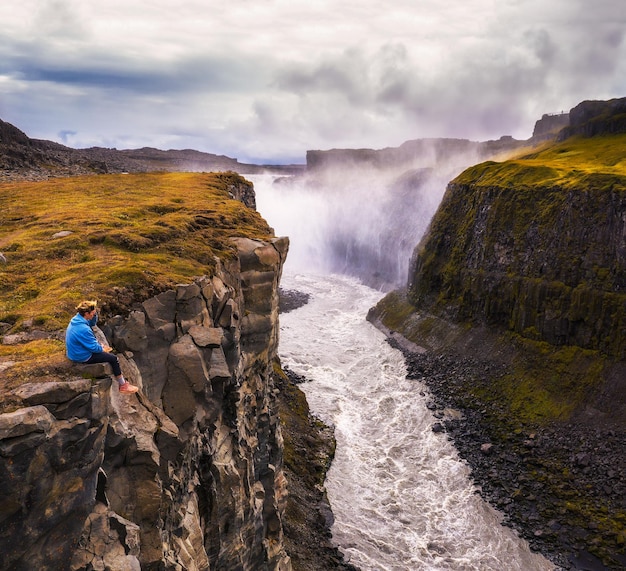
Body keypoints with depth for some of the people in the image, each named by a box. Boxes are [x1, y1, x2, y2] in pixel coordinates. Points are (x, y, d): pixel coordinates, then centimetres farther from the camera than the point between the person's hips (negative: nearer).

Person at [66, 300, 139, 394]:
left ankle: (122, 380, 33)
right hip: (82, 357, -10)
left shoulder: (76, 319, -5)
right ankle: (123, 385, 13)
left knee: (110, 354, 24)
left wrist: (95, 313, -7)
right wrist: (102, 349, -4)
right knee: (114, 359, -1)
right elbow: (93, 347, -25)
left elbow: (92, 323, 13)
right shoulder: (83, 329, -34)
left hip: (76, 351, 10)